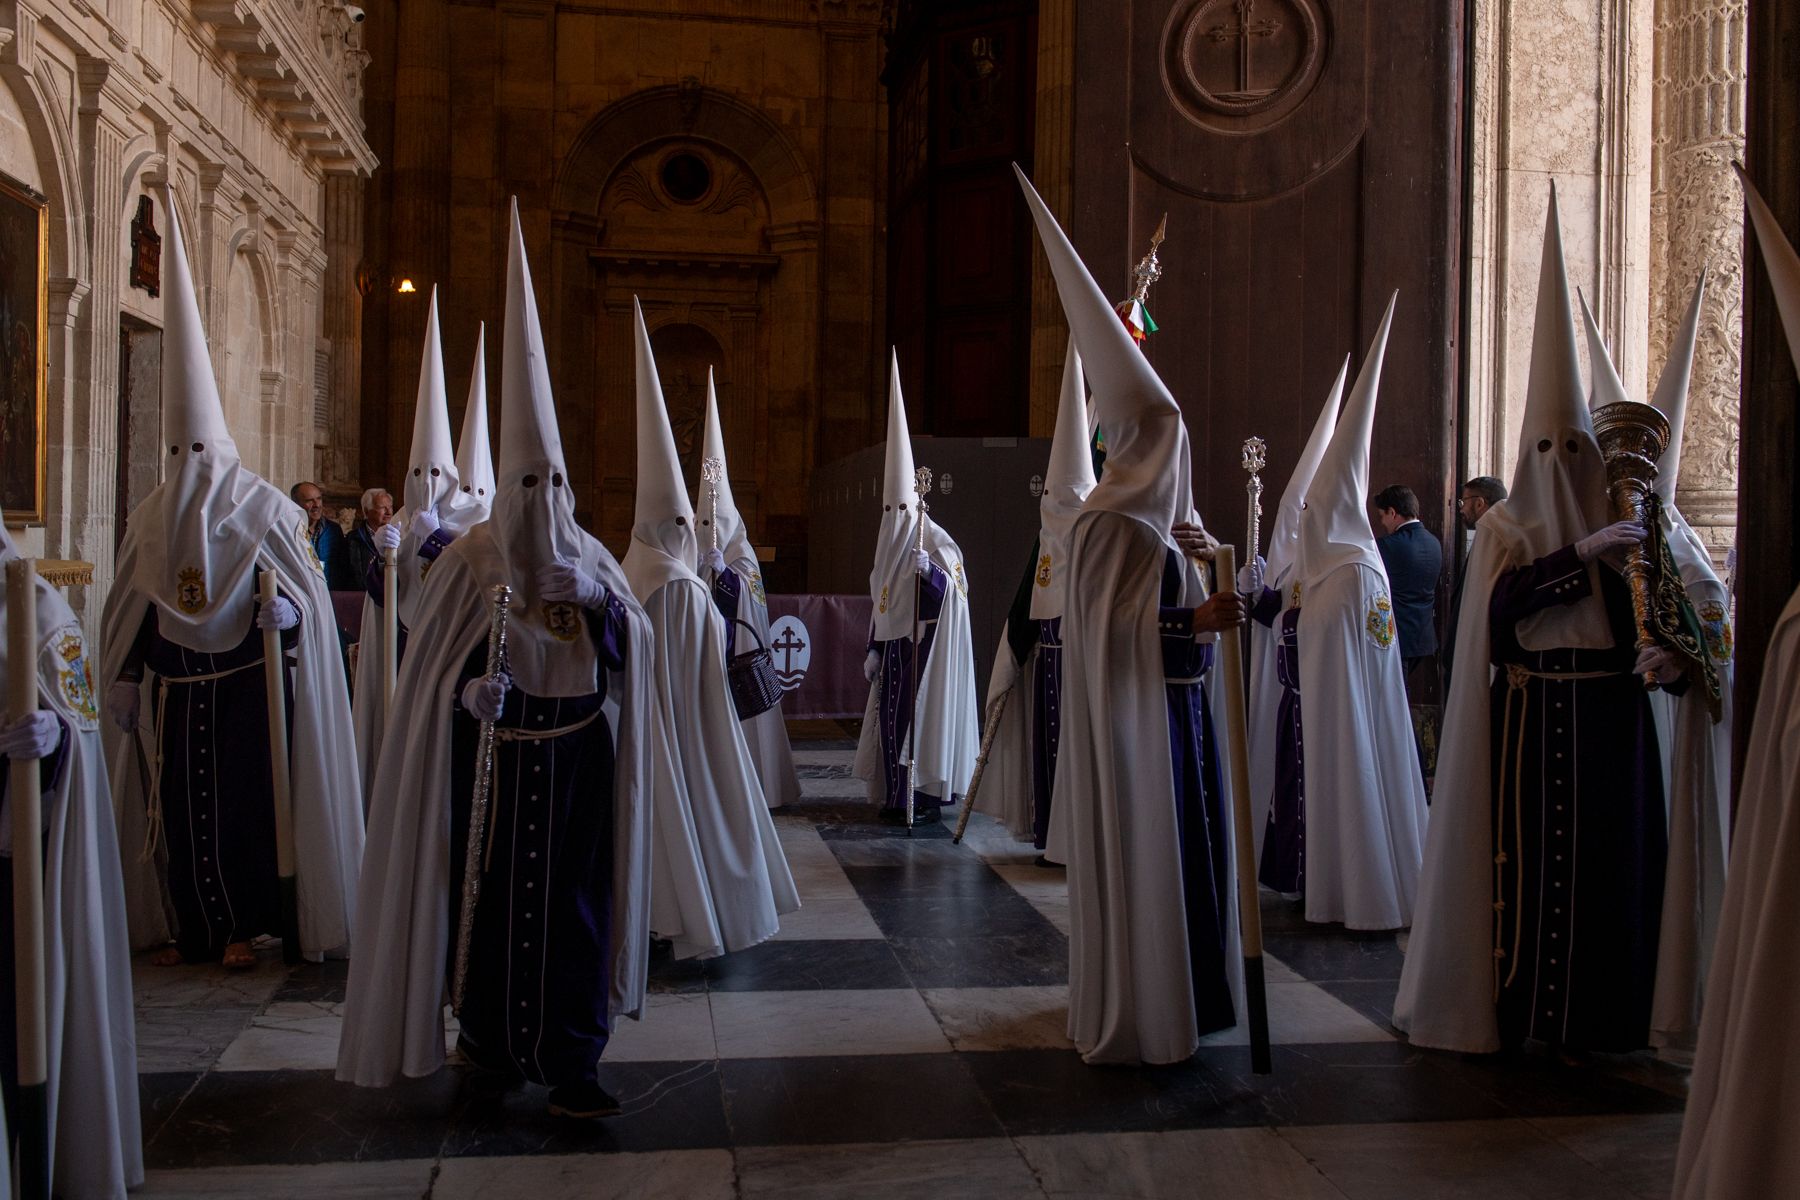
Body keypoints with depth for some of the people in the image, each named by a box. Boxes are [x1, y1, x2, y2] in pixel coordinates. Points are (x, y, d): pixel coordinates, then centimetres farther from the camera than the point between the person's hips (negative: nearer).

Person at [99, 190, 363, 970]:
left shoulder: (264, 508, -4)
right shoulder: (150, 517, 9)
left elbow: (306, 586, -3)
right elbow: (135, 608, 13)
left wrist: (285, 608, -24)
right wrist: (125, 677, 11)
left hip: (247, 680, -4)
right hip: (175, 683, 4)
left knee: (242, 800, -3)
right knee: (180, 803, 5)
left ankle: (244, 924, 8)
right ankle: (192, 928, 15)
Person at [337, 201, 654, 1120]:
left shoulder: (588, 558, 7)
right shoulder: (468, 561, -2)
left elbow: (634, 647, 1)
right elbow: (436, 666, 0)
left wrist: (598, 599, -15)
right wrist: (473, 689, -18)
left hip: (575, 756, 2)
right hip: (492, 755, -2)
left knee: (575, 895, 0)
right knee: (491, 890, 2)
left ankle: (570, 1061, 6)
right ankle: (490, 1034, 24)